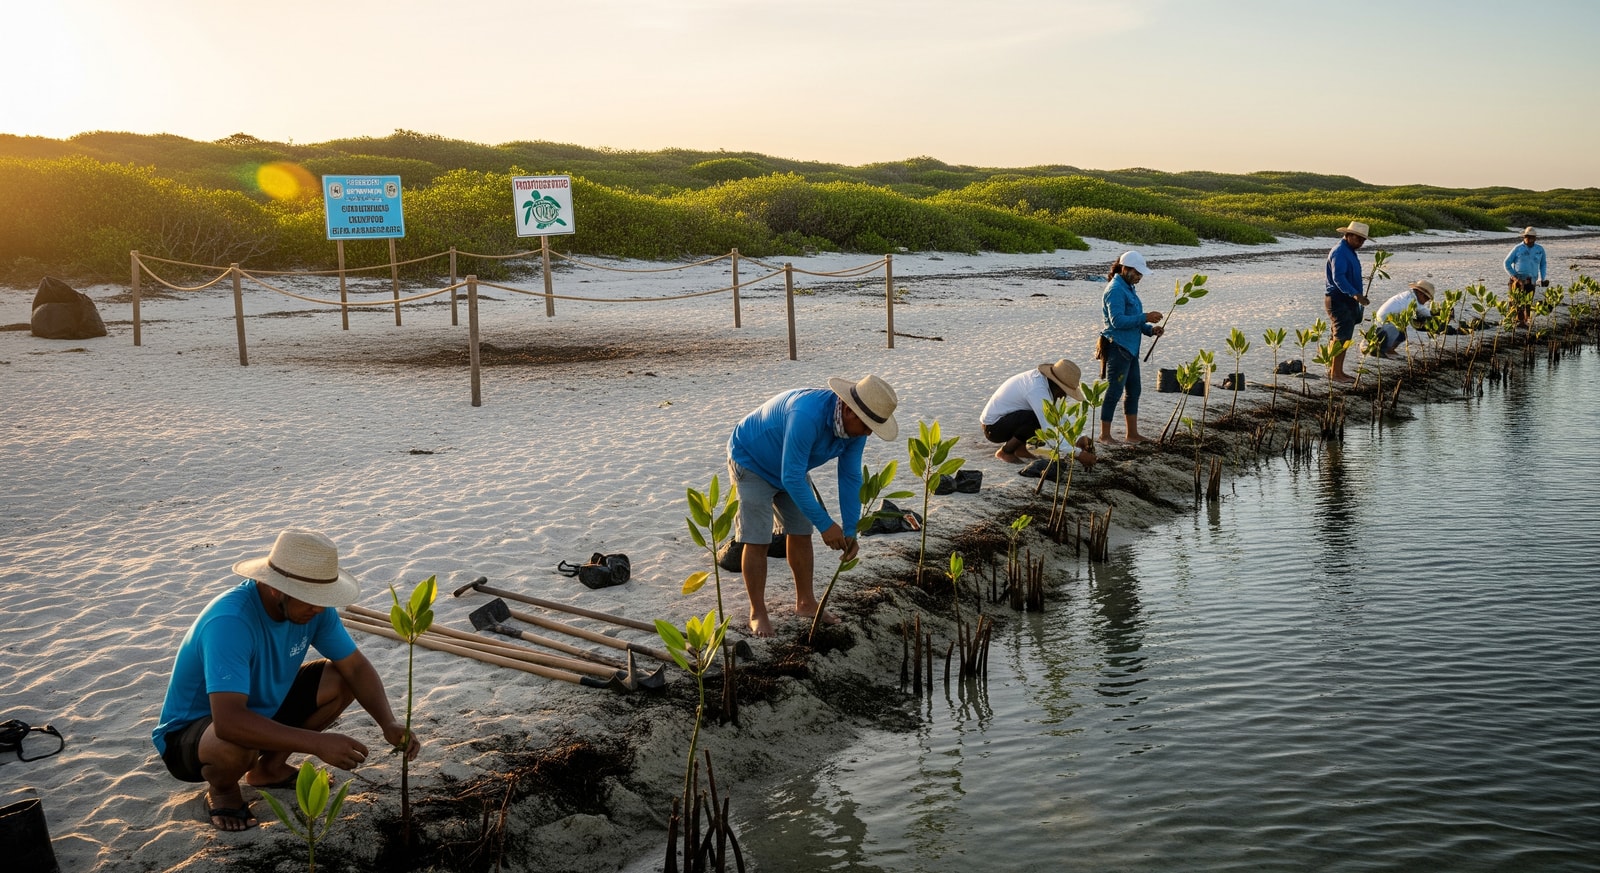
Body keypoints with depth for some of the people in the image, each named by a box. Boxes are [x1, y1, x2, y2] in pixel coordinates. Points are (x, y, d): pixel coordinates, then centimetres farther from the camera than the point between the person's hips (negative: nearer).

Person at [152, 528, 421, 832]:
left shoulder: (310, 607, -14)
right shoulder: (229, 621, -37)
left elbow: (356, 666, -7)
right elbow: (229, 722, -45)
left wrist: (389, 723, -24)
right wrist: (318, 743, -47)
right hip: (188, 733, -7)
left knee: (341, 681, -7)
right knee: (237, 746, -39)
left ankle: (269, 767, 11)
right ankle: (221, 789, -2)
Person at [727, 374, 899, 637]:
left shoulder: (855, 425, -17)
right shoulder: (807, 416, -42)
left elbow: (850, 477, -9)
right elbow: (792, 478, -39)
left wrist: (850, 531, -12)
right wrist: (825, 525, -34)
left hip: (791, 467, 7)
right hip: (751, 461, -7)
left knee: (801, 534, 9)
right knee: (757, 541, -8)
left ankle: (805, 603, 25)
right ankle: (758, 614, 5)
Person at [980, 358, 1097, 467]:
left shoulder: (1040, 378, -1)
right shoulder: (1037, 390, -30)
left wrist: (1079, 439, -4)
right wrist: (1079, 453, -29)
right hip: (993, 427, -9)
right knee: (1038, 419, -28)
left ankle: (1019, 447, 9)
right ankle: (1005, 451, -9)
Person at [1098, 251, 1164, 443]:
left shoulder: (1128, 288, 16)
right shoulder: (1116, 290, -15)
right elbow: (1117, 320, -24)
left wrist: (1150, 329, 5)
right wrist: (1145, 318, -22)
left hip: (1130, 348, 10)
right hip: (1117, 347, -10)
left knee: (1134, 390, 13)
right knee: (1114, 391, -5)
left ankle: (1132, 433, 21)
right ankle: (1104, 435, 2)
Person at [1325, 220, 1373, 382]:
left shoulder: (1349, 250, 16)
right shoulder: (1339, 252, -17)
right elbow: (1338, 277, -29)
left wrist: (1359, 295, 26)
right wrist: (1355, 294, -38)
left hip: (1348, 300, 10)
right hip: (1339, 300, -10)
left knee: (1344, 337, 12)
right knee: (1342, 337, -9)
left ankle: (1335, 369, 18)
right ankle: (1335, 373, -5)